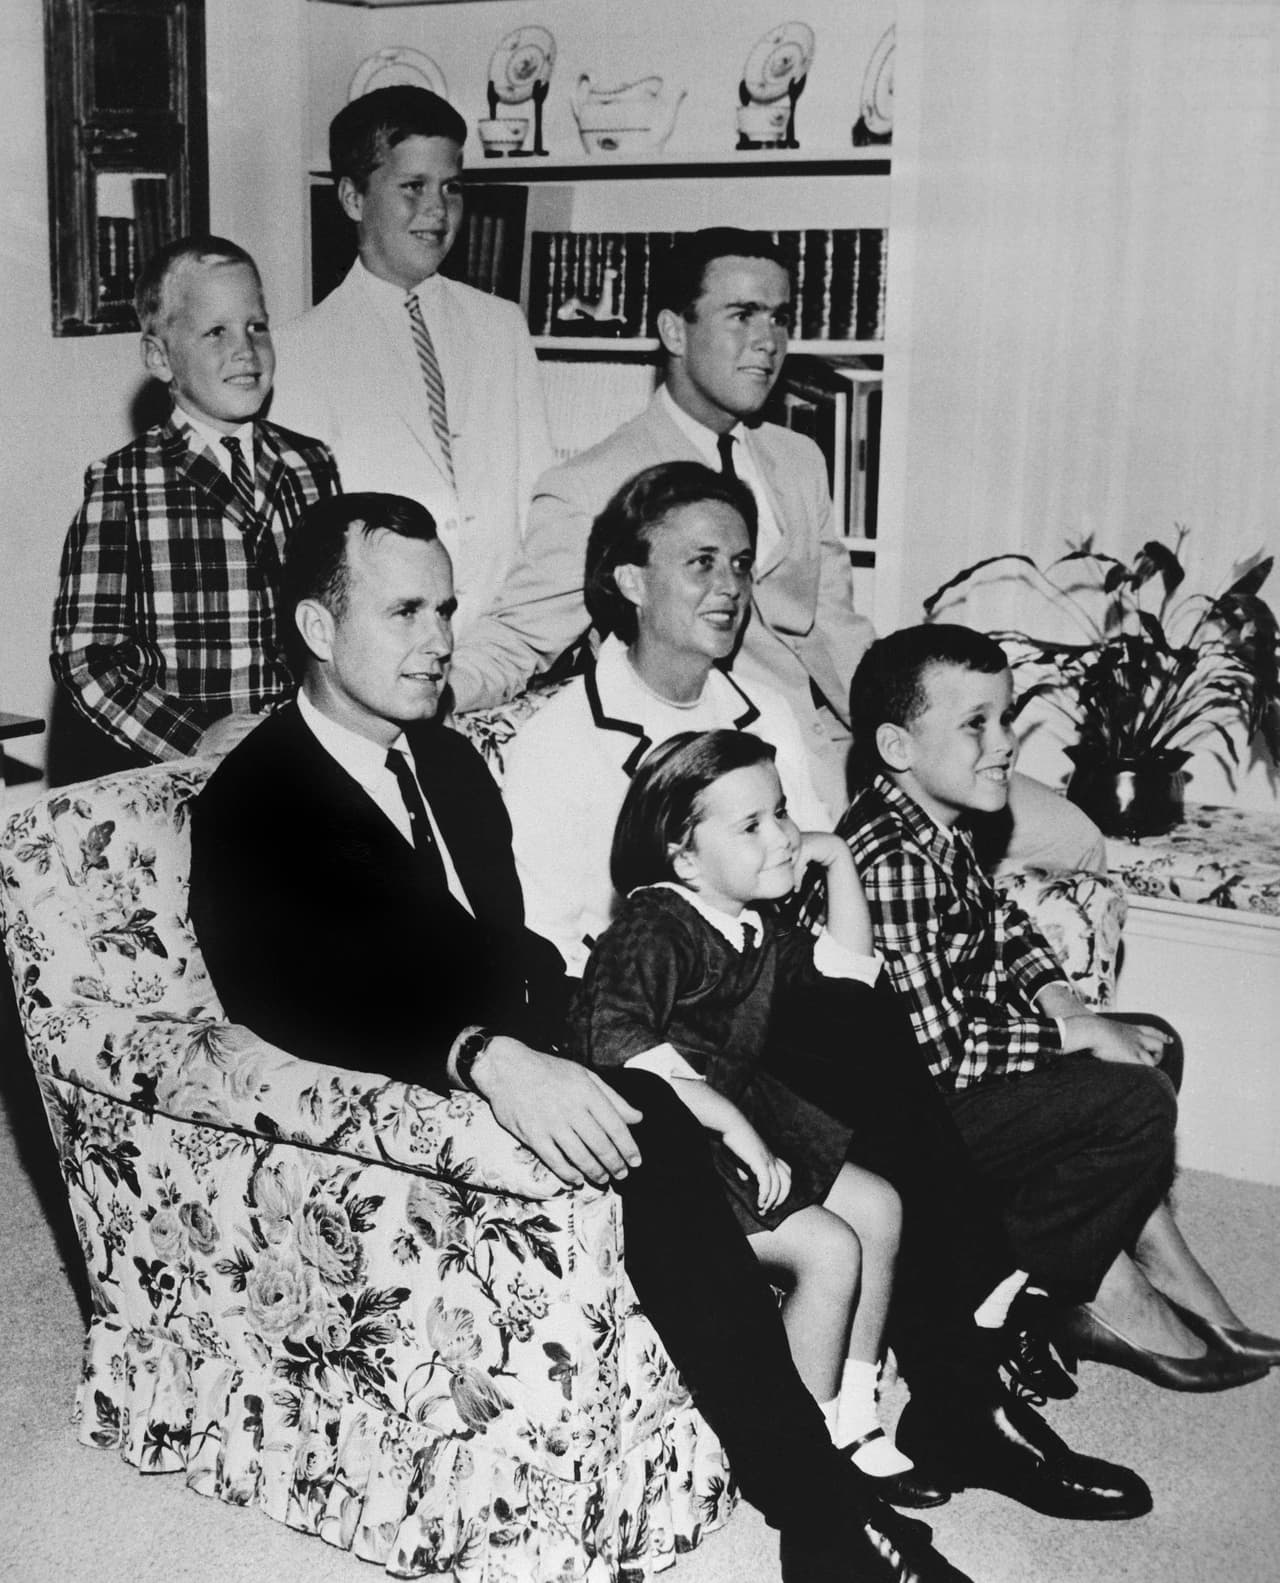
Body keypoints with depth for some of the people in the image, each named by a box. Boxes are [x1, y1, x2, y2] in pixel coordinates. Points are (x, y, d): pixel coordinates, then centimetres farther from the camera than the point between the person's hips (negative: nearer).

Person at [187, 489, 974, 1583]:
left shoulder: (449, 761, 18)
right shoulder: (251, 802, -7)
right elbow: (295, 997, -23)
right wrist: (488, 1057, -39)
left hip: (525, 1056, 7)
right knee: (651, 1137, -33)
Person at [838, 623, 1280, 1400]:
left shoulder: (937, 822, 2)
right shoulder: (890, 861, -28)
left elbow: (999, 920, 20)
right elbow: (937, 1047, -29)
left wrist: (1057, 998, 2)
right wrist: (1075, 1033, -17)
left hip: (951, 1055, 10)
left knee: (1153, 1046, 14)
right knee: (1135, 1101, -18)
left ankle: (1140, 1246, 17)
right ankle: (1088, 1299, 2)